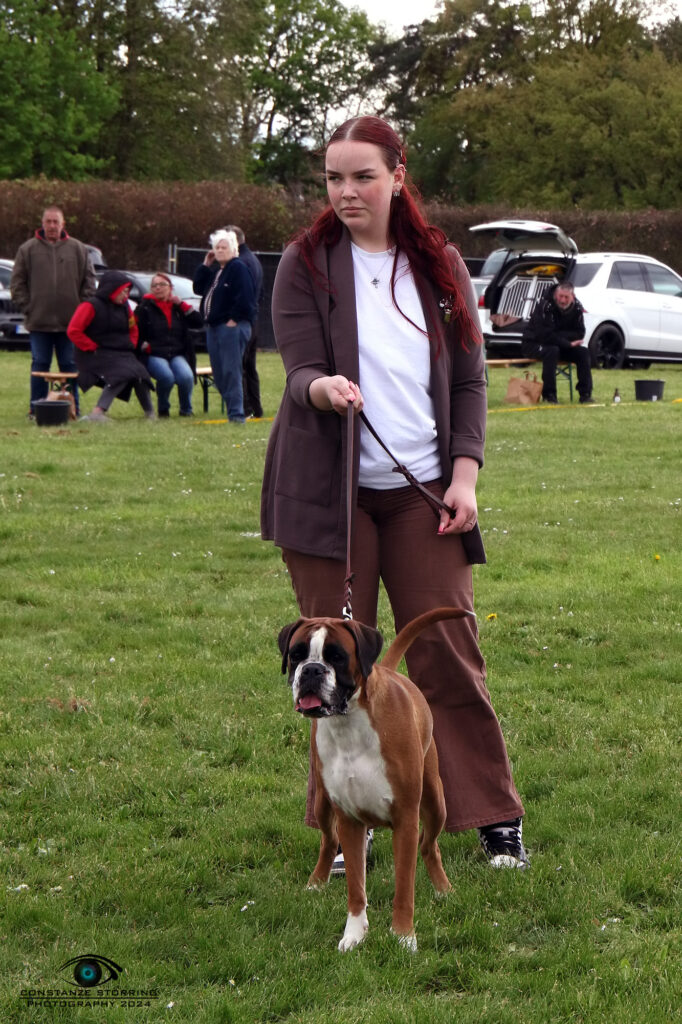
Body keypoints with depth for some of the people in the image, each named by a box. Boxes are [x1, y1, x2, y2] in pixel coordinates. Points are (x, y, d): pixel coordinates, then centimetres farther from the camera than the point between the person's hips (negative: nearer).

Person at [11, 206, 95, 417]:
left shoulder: (78, 249, 6)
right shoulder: (28, 249, 3)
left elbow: (88, 281, 9)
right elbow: (17, 283, 6)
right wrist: (27, 307, -2)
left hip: (70, 321, 1)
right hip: (39, 321, -1)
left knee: (70, 366, 6)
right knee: (40, 365, 2)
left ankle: (73, 407, 12)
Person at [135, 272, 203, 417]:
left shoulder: (178, 308, 16)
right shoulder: (145, 308, 6)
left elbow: (198, 322, 3)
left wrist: (180, 303, 0)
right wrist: (146, 348, -9)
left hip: (177, 355, 3)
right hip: (154, 356, -3)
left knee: (186, 377, -29)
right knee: (167, 377, -34)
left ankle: (186, 409, -3)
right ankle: (163, 409, -7)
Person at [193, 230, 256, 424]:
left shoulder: (238, 268, -8)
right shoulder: (214, 271, 21)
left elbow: (245, 297, -16)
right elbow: (198, 288, 19)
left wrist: (234, 319, -17)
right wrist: (204, 266, 13)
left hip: (232, 326, -10)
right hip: (213, 327, 10)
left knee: (231, 371, -13)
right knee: (218, 372, 9)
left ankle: (236, 413, -14)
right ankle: (232, 408, 15)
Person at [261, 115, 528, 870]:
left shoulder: (439, 265, 8)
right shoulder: (307, 264, 1)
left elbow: (468, 379, 9)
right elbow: (299, 370, -8)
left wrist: (464, 474, -3)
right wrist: (323, 388, -32)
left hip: (422, 491, 1)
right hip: (330, 489, -1)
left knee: (448, 651, -1)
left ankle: (495, 816, 7)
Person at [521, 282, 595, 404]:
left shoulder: (576, 307, -5)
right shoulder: (545, 305, -24)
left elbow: (580, 334, -8)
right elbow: (545, 335, -28)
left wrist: (558, 335, -22)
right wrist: (568, 343, -23)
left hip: (558, 345, 6)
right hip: (533, 344, -6)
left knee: (583, 352, -12)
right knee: (552, 351, -36)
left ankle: (585, 394, -10)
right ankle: (549, 396, -30)